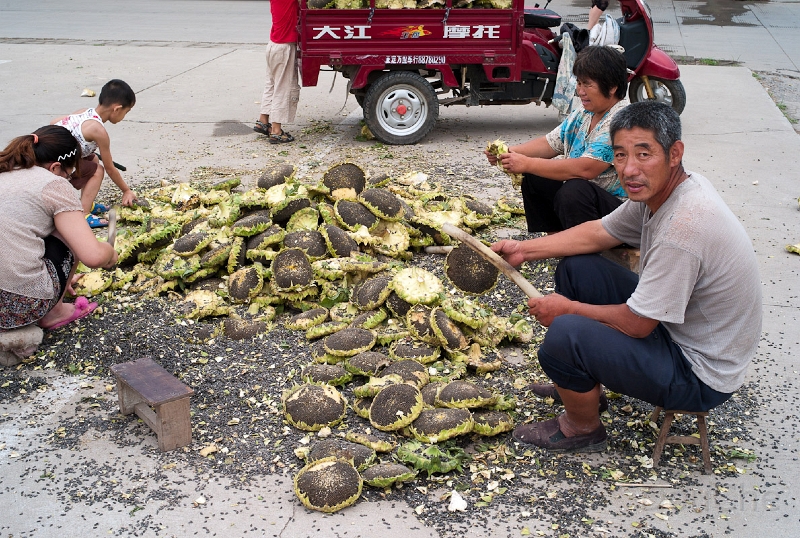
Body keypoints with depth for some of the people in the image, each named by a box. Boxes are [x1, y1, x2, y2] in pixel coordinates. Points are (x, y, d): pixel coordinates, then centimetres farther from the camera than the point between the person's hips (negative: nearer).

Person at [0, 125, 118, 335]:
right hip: (19, 305, -7)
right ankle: (54, 312, 21)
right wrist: (110, 253, 13)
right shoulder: (54, 185, -3)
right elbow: (93, 256, -12)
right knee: (69, 233, 17)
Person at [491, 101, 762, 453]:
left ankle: (583, 430, 6)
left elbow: (636, 324, -26)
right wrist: (524, 250, 3)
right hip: (672, 322, 10)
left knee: (565, 333, -25)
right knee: (576, 267, 9)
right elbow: (598, 233, 10)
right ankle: (579, 382, 25)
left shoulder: (683, 228, -34)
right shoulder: (658, 188, -5)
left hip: (700, 375, -9)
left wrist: (567, 309, -11)